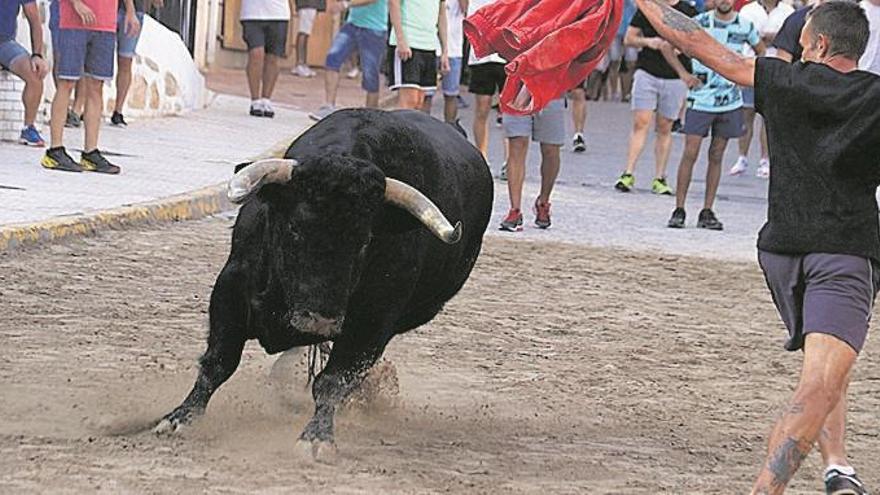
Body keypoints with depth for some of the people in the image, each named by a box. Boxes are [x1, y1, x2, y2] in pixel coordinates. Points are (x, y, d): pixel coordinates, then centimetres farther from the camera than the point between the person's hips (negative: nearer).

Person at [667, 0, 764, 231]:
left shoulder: (745, 26, 2)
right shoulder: (700, 22, -6)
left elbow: (761, 51, 19)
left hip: (730, 101, 2)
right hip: (701, 98, -2)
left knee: (716, 156, 6)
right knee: (690, 153, -6)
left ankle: (707, 212, 12)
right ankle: (679, 210, -1)